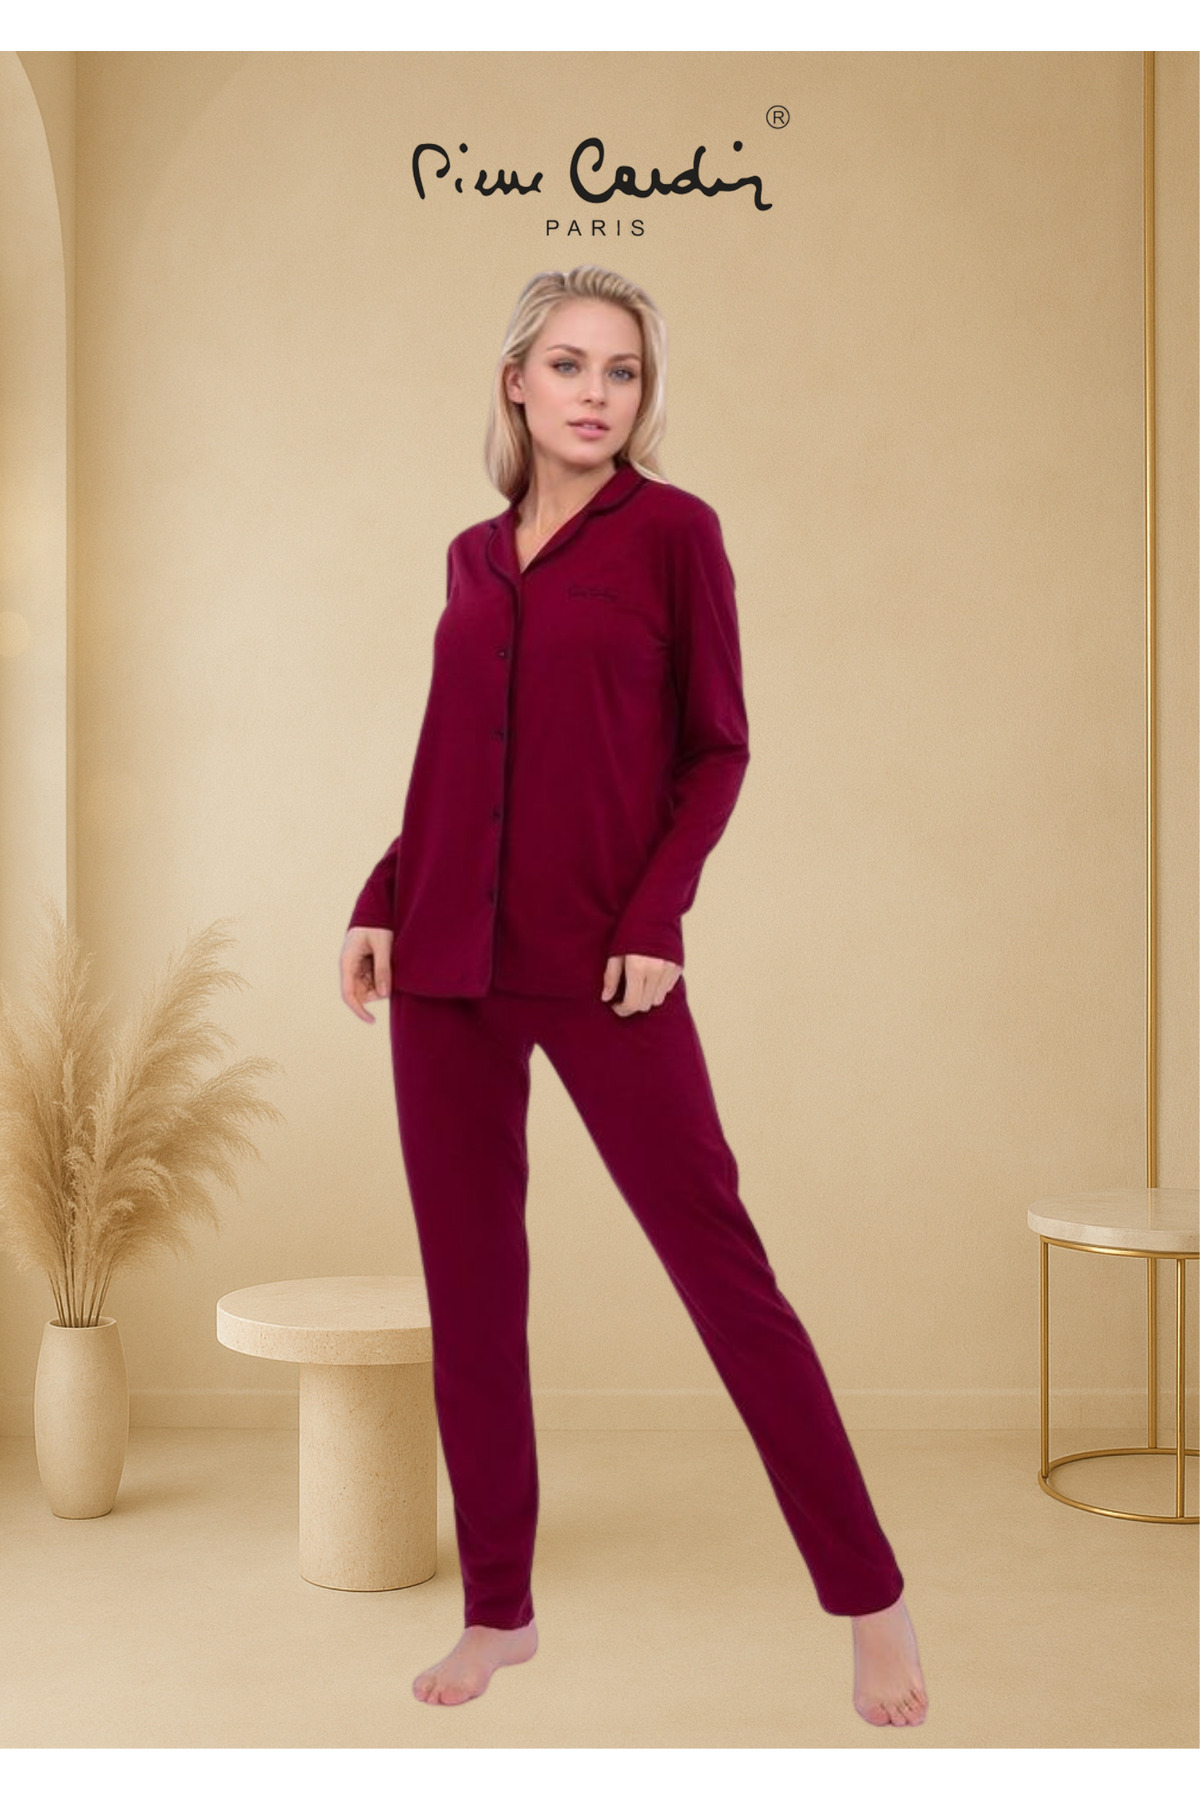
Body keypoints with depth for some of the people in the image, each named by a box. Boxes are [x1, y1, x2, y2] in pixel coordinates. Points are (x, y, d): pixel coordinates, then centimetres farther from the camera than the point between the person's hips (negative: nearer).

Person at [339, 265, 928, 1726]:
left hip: (599, 964, -5)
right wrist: (379, 899, 7)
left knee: (720, 1263, -3)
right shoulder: (473, 556, 13)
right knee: (468, 1285, 8)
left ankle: (871, 1602, 10)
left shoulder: (672, 530, 0)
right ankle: (499, 1609, 22)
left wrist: (657, 916, -12)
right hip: (446, 961, 5)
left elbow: (716, 748, -1)